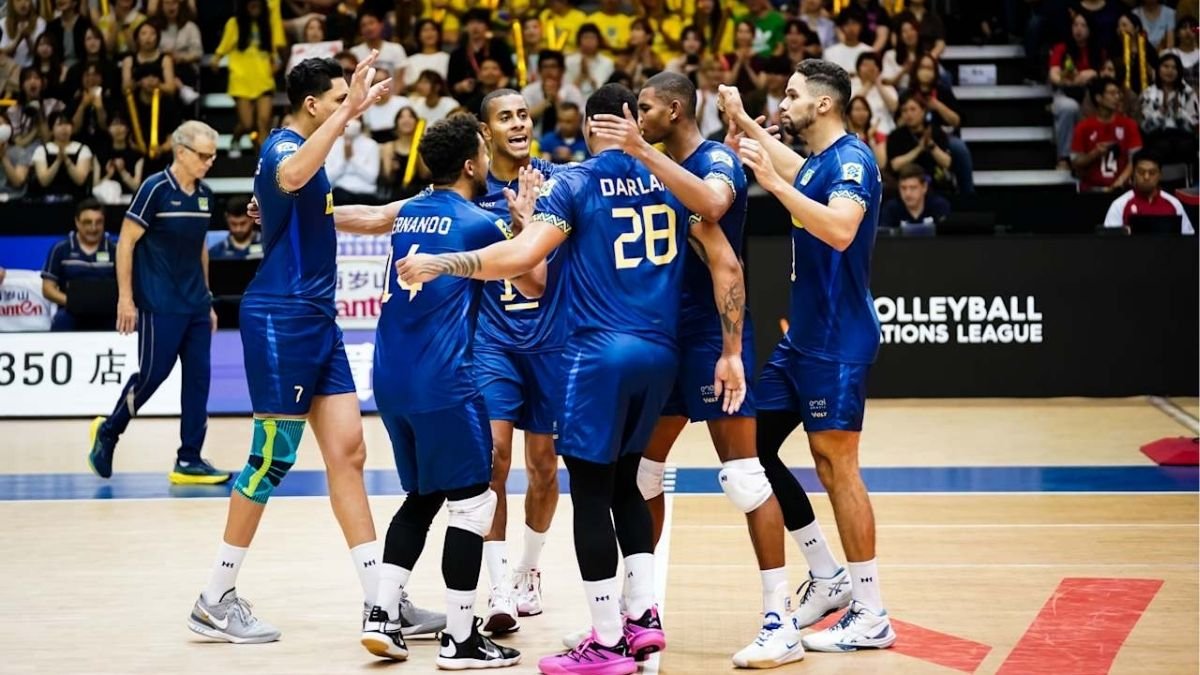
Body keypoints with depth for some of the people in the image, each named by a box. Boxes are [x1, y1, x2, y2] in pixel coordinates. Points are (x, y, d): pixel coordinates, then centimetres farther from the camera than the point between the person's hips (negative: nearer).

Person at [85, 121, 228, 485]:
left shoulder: (204, 194, 10)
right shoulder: (155, 189, -10)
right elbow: (126, 242, -10)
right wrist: (125, 298, -14)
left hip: (195, 305, 7)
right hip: (159, 305, -7)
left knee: (198, 378, 2)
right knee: (152, 374, -3)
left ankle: (189, 461, 6)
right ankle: (107, 431, 20)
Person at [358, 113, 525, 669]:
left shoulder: (405, 215, 13)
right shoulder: (479, 223, -6)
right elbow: (533, 285, 5)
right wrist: (525, 219, 16)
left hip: (391, 379, 7)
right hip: (443, 382, -7)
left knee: (422, 497, 19)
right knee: (473, 501, 1)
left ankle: (383, 615, 10)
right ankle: (459, 639, 1)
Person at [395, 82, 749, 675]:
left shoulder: (576, 183, -3)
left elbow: (521, 256, -15)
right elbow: (726, 264, 6)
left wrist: (437, 264, -5)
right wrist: (730, 352, 12)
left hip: (601, 353, -6)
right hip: (660, 354, 6)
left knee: (591, 493, 1)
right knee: (624, 481, 21)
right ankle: (643, 615, 17)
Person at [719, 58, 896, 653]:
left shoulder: (851, 159, -15)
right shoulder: (816, 163, 13)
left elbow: (839, 231, -34)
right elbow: (791, 170, 40)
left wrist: (773, 181, -33)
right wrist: (743, 123, 37)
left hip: (837, 342, -10)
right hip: (802, 336, 10)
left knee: (835, 465, -8)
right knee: (753, 448, 11)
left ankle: (871, 615, -1)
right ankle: (828, 576, 19)